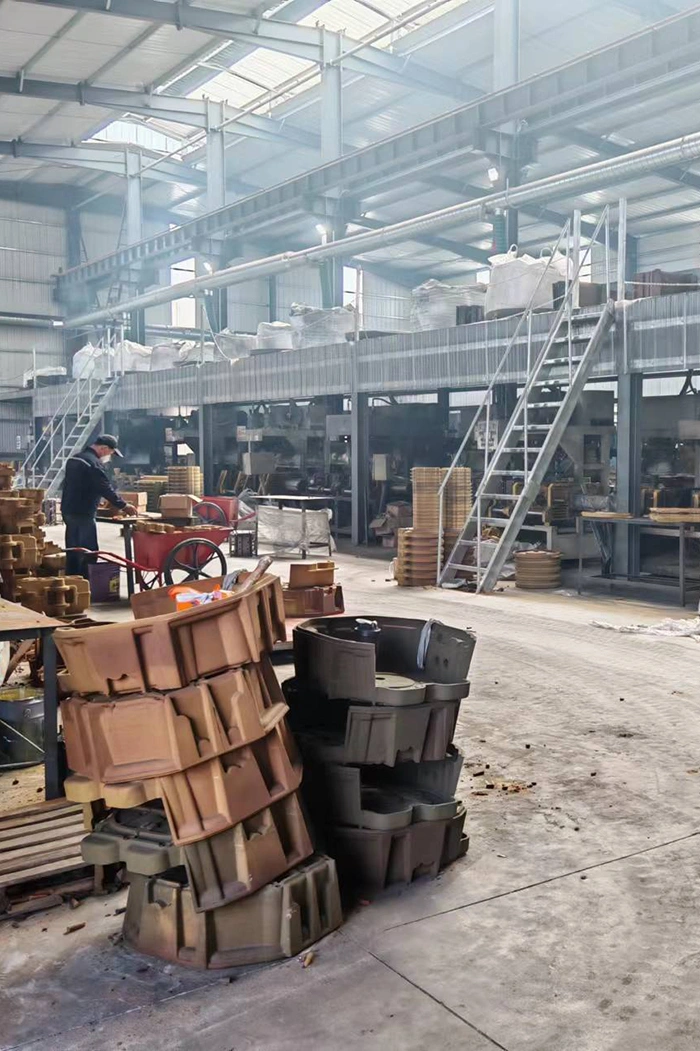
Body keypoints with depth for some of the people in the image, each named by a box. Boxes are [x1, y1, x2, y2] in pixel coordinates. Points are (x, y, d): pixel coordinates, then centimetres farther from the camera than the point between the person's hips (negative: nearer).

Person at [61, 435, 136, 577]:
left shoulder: (74, 459, 15)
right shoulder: (93, 463, -16)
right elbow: (106, 488, -18)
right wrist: (123, 505, -8)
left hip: (68, 510, 10)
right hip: (83, 514, -10)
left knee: (72, 551, 14)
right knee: (87, 553, -6)